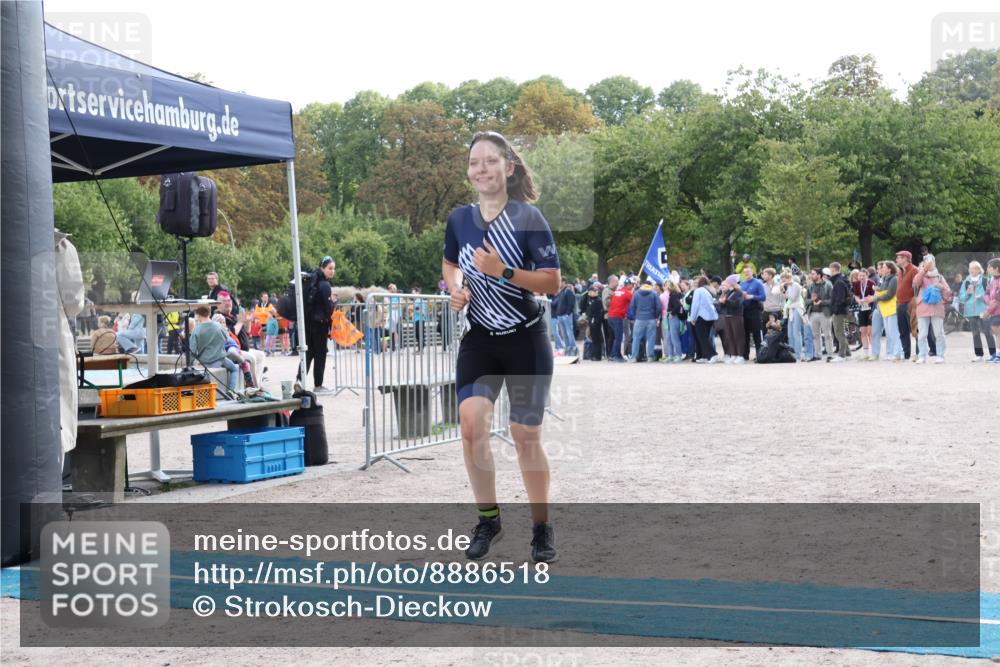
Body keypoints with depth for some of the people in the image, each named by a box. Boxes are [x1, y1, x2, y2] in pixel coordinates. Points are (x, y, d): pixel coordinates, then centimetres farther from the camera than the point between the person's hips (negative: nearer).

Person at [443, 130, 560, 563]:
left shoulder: (528, 217, -12)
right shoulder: (459, 219, 0)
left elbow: (553, 282, -13)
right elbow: (450, 263, 20)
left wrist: (502, 271, -25)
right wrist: (456, 290, -1)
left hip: (526, 341, -3)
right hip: (479, 340, 3)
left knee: (526, 435, 3)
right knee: (471, 423, -16)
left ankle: (542, 528, 22)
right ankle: (488, 519, 5)